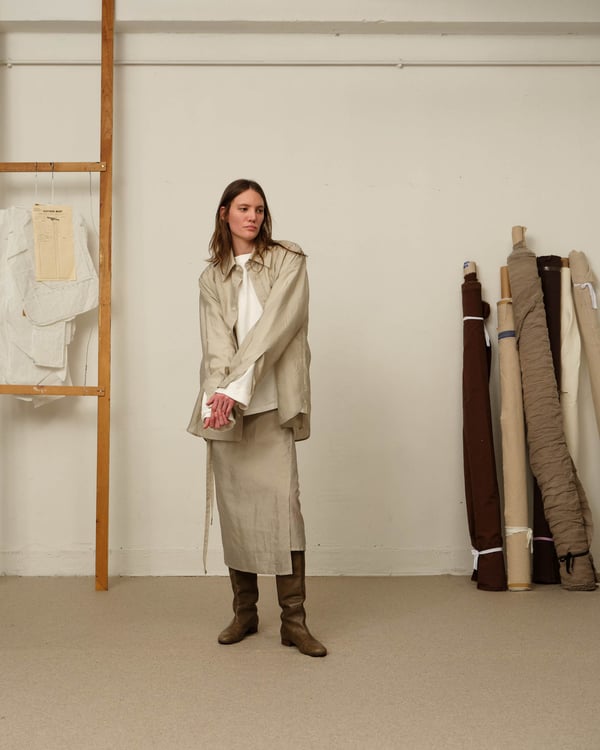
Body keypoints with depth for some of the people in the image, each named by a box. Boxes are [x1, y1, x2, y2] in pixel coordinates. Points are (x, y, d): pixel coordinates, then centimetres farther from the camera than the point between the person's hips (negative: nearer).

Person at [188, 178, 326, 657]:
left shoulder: (288, 262, 4)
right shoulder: (211, 278, 14)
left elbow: (273, 327, -10)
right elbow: (216, 342, -1)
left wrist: (238, 387, -18)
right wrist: (219, 394, -19)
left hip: (270, 403, -3)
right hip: (224, 406, 3)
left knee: (282, 501, -10)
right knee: (234, 506, 6)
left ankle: (294, 620, -3)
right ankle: (245, 612, 18)